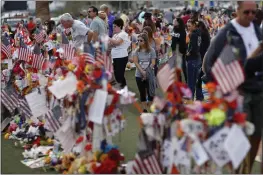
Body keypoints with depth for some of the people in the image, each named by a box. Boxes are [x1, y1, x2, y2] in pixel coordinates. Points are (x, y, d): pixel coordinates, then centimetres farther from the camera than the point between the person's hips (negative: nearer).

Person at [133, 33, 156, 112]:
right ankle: (144, 110, 16)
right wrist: (142, 72, -18)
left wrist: (147, 73, -15)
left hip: (149, 75, -2)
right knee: (142, 93, 7)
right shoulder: (137, 51, 2)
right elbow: (136, 62, -7)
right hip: (139, 75, 2)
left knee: (150, 93, 2)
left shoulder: (151, 50, -5)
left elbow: (153, 63, -8)